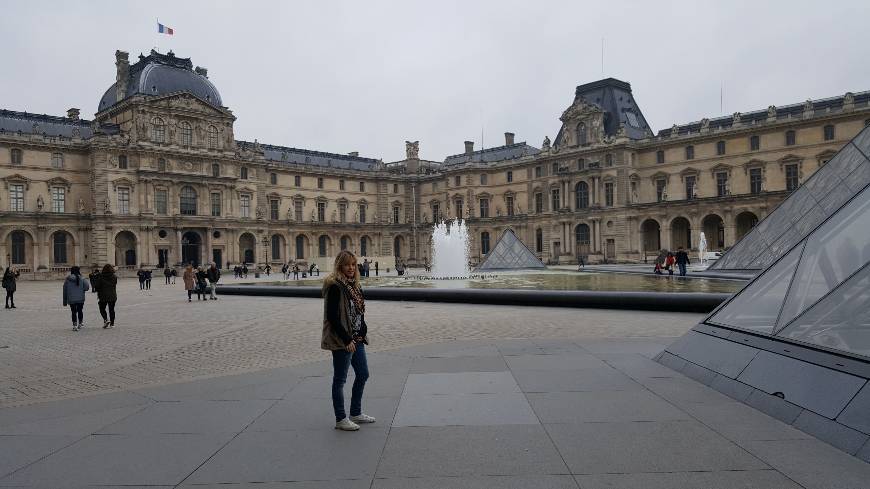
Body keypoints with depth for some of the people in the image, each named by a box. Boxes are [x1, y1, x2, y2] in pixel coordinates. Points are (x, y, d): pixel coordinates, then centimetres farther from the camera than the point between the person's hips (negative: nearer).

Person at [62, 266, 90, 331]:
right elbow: (87, 287, -17)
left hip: (71, 299, 1)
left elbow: (65, 291, 6)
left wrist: (65, 302, 13)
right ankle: (80, 323, 25)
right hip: (80, 299, -1)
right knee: (80, 311, 16)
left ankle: (75, 325, 2)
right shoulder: (81, 279, -6)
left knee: (73, 312, 7)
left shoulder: (67, 280, 2)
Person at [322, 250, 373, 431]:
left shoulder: (354, 285, 10)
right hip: (342, 341, -9)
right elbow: (332, 316, -20)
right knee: (340, 380, 2)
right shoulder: (335, 287, -16)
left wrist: (363, 333, 8)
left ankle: (356, 413, 31)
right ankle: (340, 419, 14)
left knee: (363, 374, 17)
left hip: (357, 339, 9)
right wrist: (347, 340, -20)